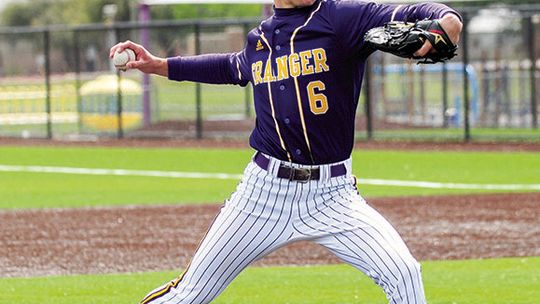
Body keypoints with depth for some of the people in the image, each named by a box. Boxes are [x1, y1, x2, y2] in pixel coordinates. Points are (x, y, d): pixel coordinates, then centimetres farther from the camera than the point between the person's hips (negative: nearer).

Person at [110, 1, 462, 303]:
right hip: (265, 189, 3)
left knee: (403, 272, -20)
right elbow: (233, 67, 31)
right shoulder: (259, 40, 8)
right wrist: (159, 66, 30)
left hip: (332, 193, -3)